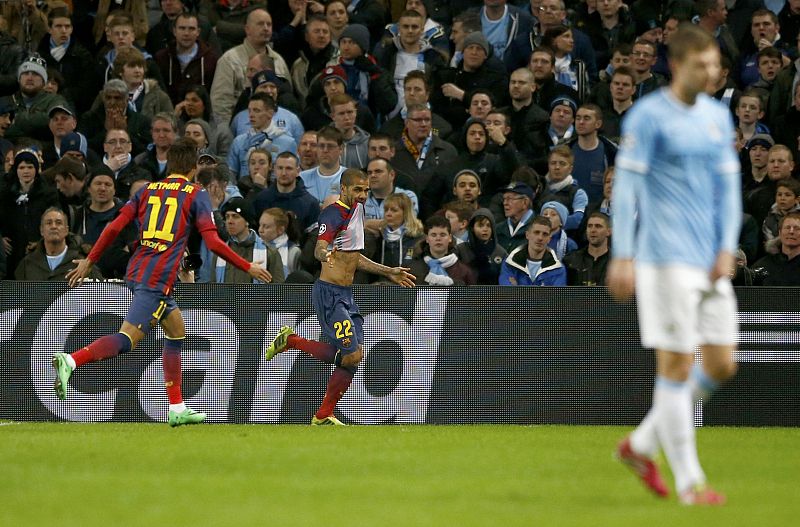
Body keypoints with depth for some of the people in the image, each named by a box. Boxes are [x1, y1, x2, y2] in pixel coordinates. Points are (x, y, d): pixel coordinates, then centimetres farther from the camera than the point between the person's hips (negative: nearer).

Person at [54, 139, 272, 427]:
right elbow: (213, 242, -6)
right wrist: (248, 267, 3)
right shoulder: (196, 194, 2)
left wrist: (89, 261, 15)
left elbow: (114, 227, 8)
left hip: (136, 271, 7)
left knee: (177, 331, 21)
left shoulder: (148, 190, 16)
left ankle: (177, 408, 21)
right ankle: (71, 360, -36)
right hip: (158, 278, -7)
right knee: (128, 339, -14)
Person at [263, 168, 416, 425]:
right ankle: (291, 341, -1)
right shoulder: (333, 214, -13)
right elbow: (319, 247, -30)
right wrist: (325, 254, -54)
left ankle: (323, 416, 12)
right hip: (329, 293, -9)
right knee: (352, 355, -17)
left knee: (351, 358, 3)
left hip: (346, 295, 9)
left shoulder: (357, 210, 15)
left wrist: (388, 272, 30)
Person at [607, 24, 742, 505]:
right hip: (666, 261, -7)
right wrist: (622, 257, -15)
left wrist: (727, 249, 2)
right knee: (676, 365, -6)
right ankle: (689, 482, 0)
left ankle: (642, 445, 21)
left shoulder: (718, 117, 14)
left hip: (712, 264, 7)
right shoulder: (649, 117, -7)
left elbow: (728, 185, 15)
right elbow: (627, 187, -9)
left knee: (722, 365, 6)